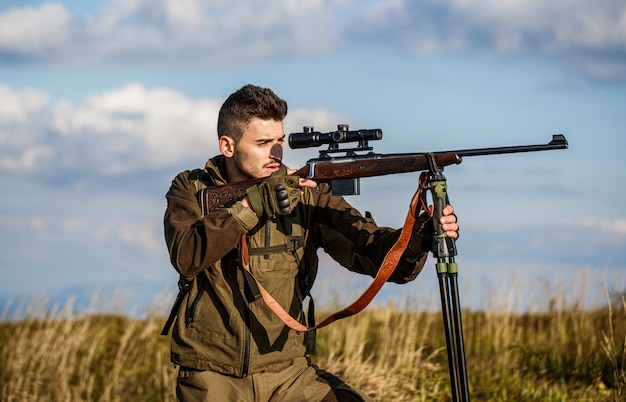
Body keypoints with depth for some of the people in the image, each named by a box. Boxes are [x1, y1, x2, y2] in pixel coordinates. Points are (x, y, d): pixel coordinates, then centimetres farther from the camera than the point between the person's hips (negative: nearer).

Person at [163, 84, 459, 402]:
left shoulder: (304, 196, 2)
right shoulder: (190, 190, 1)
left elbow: (372, 250, -7)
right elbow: (187, 257, -18)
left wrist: (420, 235, -27)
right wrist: (251, 204, -21)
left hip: (288, 375, 2)